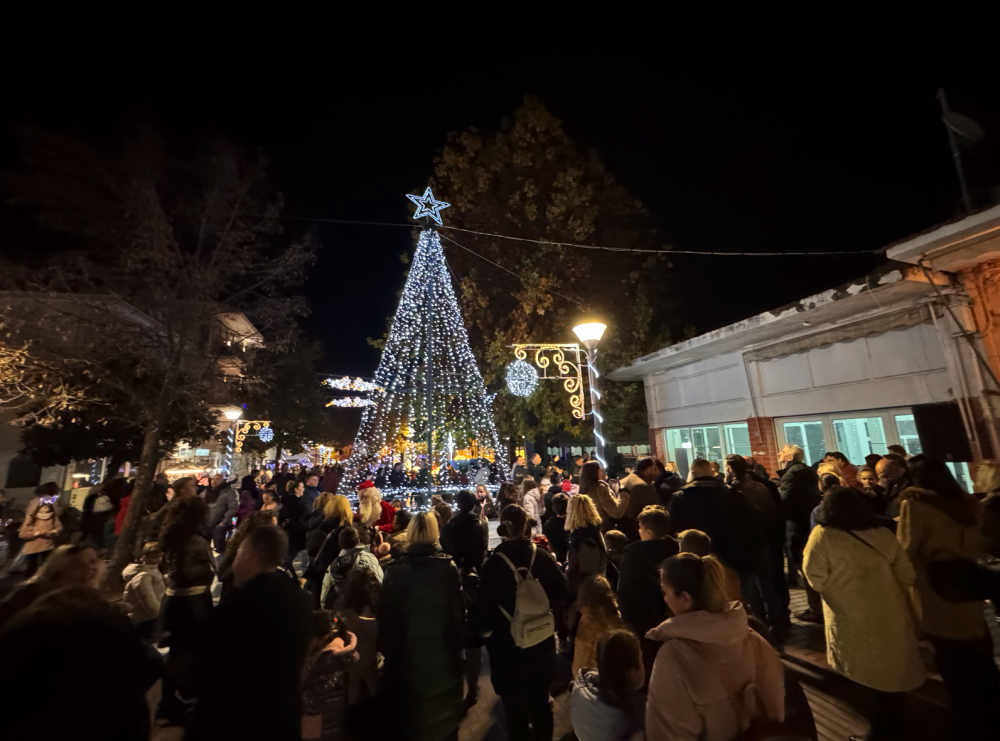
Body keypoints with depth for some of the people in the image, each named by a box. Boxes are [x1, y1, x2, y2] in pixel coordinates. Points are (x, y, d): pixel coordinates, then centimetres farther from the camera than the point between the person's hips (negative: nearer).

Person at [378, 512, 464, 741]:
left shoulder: (395, 568, -12)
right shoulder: (447, 566, -15)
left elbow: (385, 614, -7)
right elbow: (457, 611, -10)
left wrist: (387, 649, 7)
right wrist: (458, 645, 4)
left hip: (406, 654, 1)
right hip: (442, 653, -1)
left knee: (408, 718, 22)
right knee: (443, 717, 21)